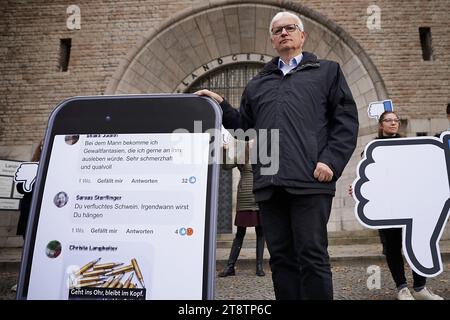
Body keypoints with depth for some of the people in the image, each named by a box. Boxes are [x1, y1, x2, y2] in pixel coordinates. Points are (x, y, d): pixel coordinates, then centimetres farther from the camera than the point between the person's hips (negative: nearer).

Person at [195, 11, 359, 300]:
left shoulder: (327, 71, 15)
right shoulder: (257, 84, 25)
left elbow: (346, 120, 5)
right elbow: (243, 125, 23)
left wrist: (331, 161, -8)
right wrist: (221, 105, 7)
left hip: (310, 180, -4)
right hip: (270, 183, 4)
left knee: (312, 256, -3)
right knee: (281, 257, 9)